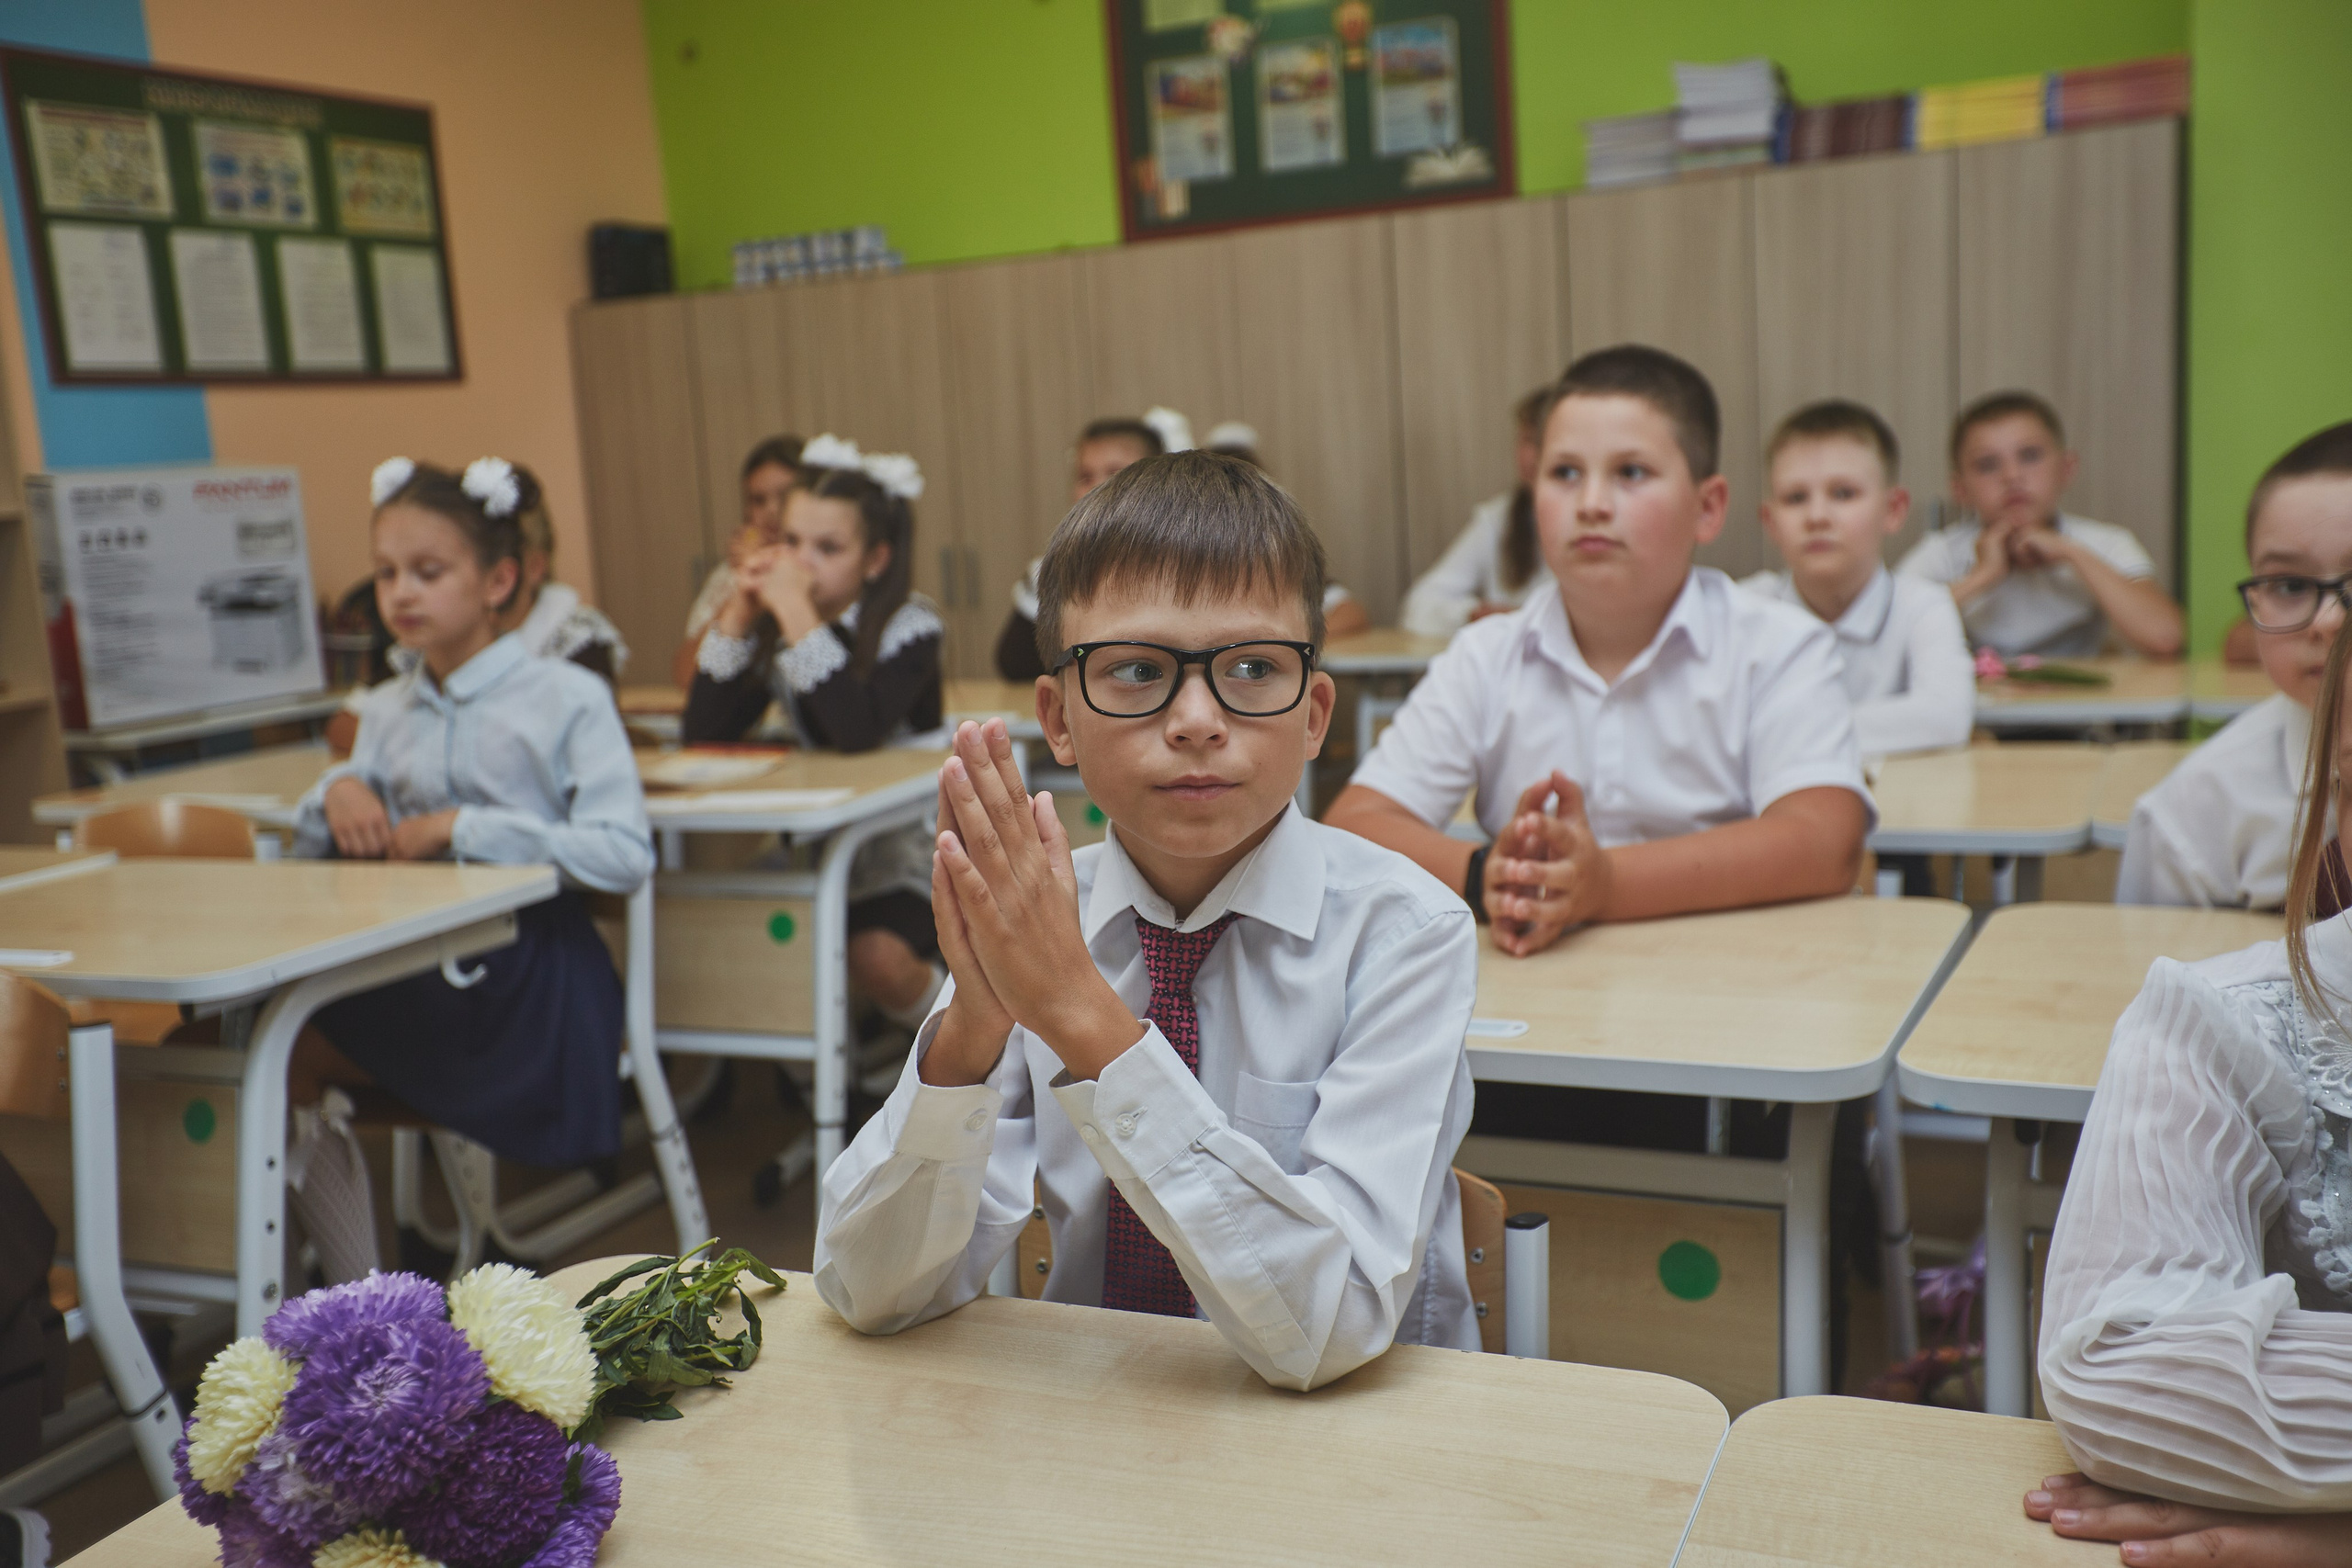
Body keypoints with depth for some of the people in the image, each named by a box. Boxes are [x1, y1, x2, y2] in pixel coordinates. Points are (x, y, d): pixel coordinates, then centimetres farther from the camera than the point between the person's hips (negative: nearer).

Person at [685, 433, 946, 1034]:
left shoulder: (909, 625, -13)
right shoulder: (773, 627, 2)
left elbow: (860, 732, -31)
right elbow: (701, 736, -6)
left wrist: (798, 615, -29)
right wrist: (737, 614, -13)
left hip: (903, 850, -5)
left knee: (877, 957, -30)